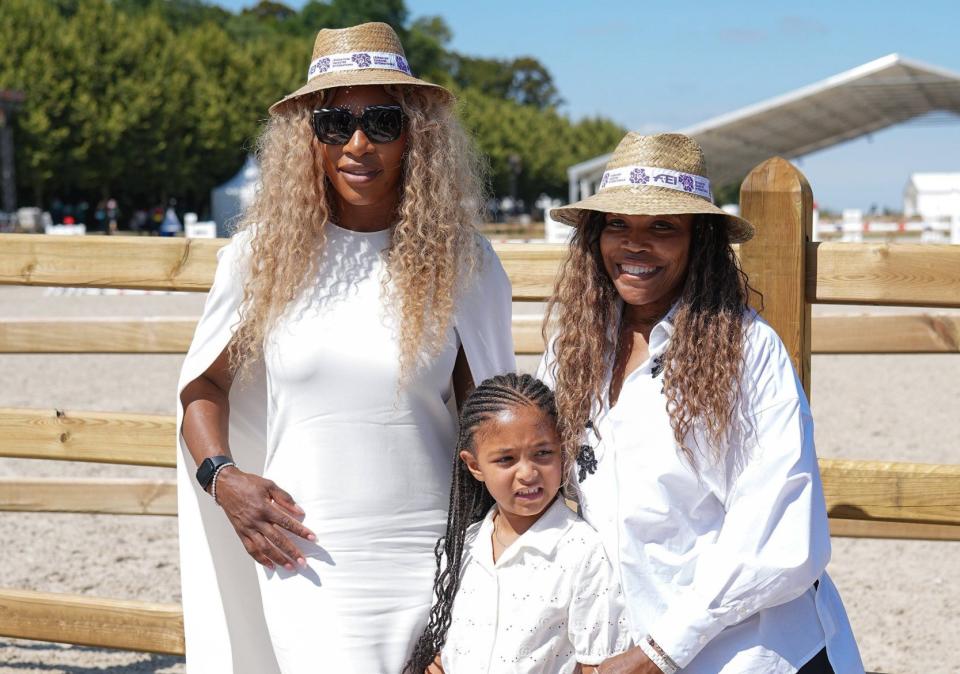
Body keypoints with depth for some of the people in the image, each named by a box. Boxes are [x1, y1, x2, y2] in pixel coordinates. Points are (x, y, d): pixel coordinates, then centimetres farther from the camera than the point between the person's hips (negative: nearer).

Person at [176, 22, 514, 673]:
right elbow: (204, 383, 11)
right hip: (310, 560, -1)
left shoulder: (462, 261, 2)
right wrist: (222, 477, -7)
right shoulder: (264, 254, 1)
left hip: (433, 554, 1)